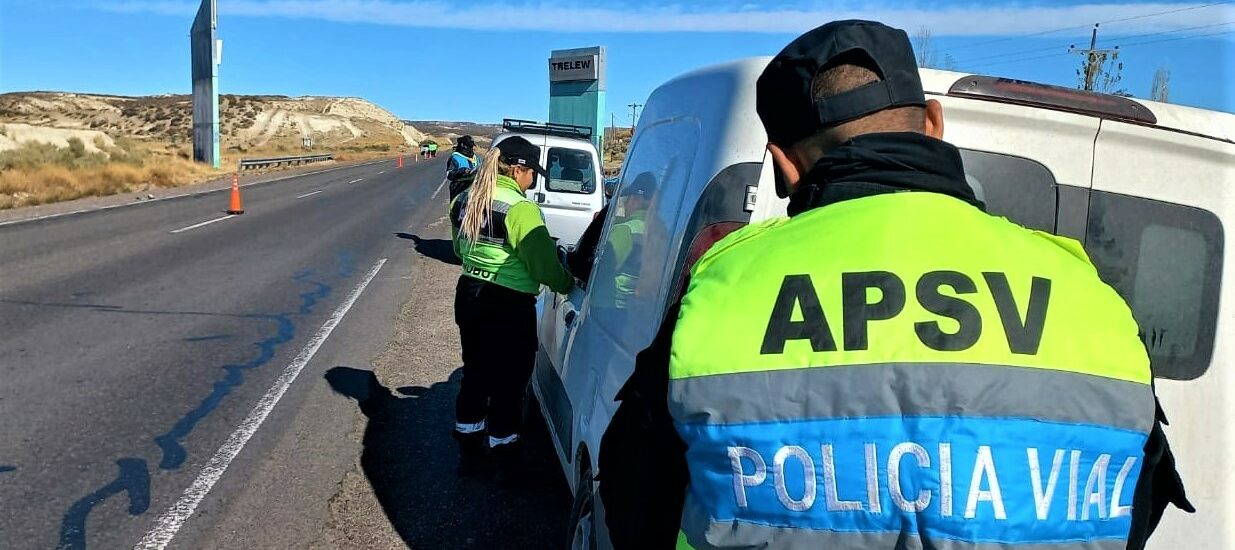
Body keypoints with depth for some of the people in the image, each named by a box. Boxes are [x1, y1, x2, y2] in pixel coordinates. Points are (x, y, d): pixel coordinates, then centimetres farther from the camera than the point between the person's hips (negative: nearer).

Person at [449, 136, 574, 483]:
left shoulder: (464, 201, 4)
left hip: (469, 296, 8)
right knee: (508, 386, 6)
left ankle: (469, 454, 31)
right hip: (508, 307, -7)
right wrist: (569, 284, -2)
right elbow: (544, 266, -18)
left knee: (474, 376, 19)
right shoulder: (520, 209, -20)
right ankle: (506, 465, 18)